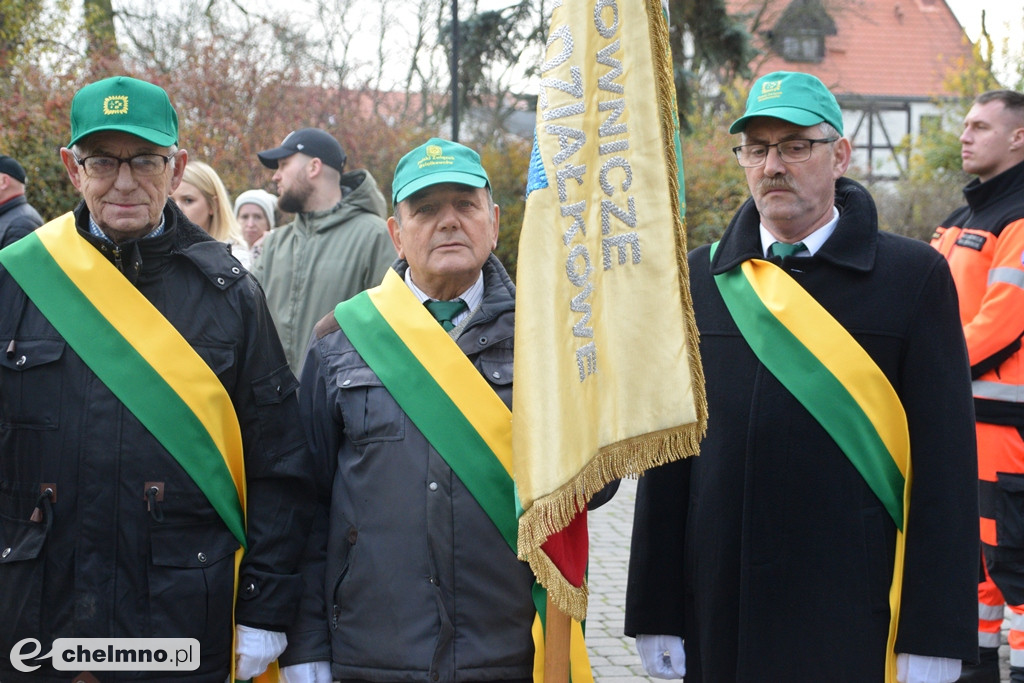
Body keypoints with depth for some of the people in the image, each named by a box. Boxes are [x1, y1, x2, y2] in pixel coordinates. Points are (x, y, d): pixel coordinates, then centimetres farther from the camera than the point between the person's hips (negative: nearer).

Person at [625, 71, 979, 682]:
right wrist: (656, 614, 5)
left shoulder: (915, 277, 0)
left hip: (859, 625, -3)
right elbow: (669, 455, 8)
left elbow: (944, 467, -4)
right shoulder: (701, 279, 9)